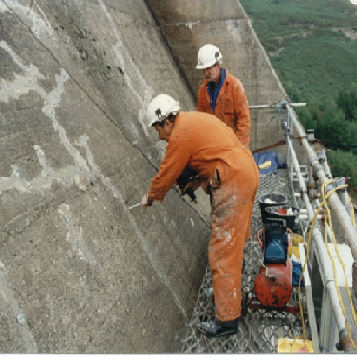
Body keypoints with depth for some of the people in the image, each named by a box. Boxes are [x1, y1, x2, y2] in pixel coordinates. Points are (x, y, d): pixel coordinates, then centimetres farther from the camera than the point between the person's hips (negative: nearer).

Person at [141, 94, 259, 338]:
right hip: (247, 170, 11)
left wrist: (150, 197, 13)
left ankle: (228, 319, 2)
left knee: (223, 250, -6)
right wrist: (199, 180, 22)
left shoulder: (181, 134, -12)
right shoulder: (196, 119, 17)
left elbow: (167, 174, -4)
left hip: (233, 181, -11)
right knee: (235, 237, 26)